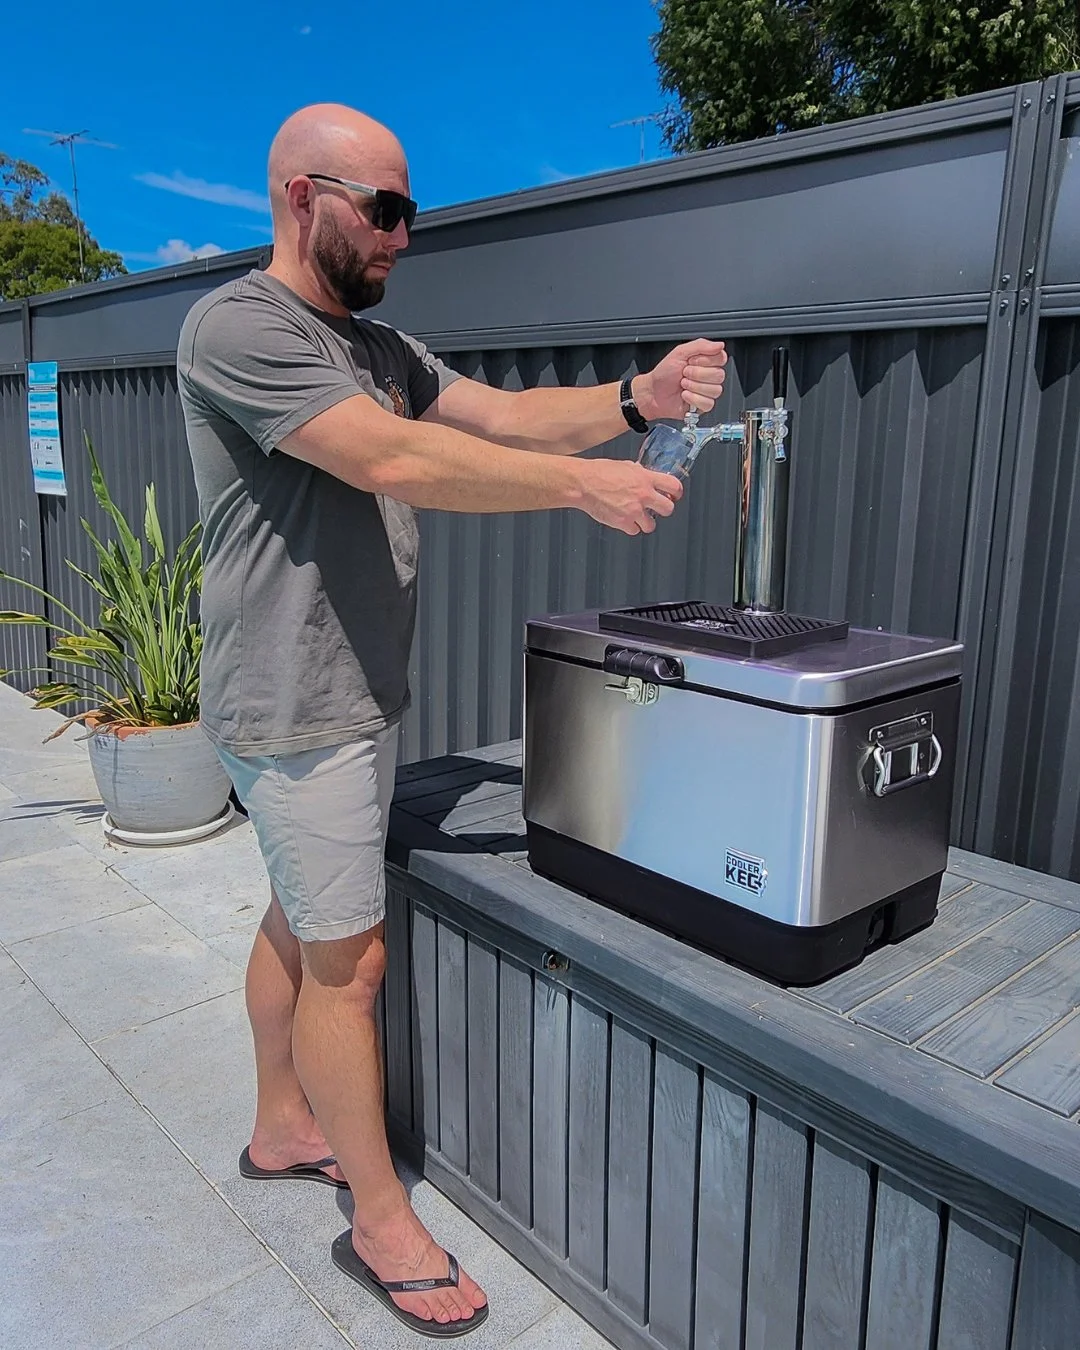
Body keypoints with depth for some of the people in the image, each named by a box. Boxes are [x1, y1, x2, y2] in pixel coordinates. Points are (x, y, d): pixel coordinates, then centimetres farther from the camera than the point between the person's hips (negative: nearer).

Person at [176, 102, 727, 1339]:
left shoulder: (378, 348, 13)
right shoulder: (237, 328, -15)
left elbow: (508, 414, 6)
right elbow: (392, 459, -28)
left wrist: (636, 400, -11)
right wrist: (582, 483, -26)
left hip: (361, 697, 9)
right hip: (297, 712, -8)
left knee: (299, 920, 20)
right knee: (347, 958, 1)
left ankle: (283, 1127, 39)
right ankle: (381, 1224, 18)